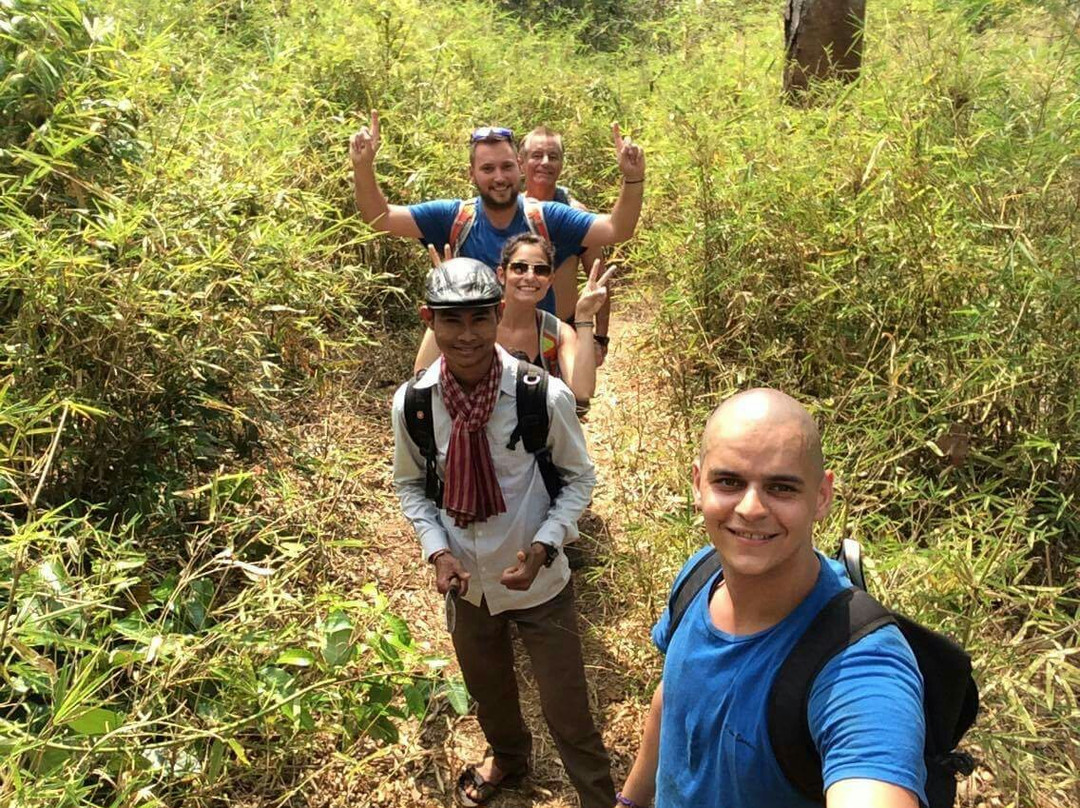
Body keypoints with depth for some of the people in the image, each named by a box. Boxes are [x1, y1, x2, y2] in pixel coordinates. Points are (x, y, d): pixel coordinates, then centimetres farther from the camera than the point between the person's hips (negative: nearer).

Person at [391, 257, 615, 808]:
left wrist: (543, 546, -22)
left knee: (568, 713, 9)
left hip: (540, 581, -3)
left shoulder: (546, 396, -24)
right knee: (486, 691, 29)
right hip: (466, 582, 4)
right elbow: (410, 485, 2)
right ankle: (508, 757, 63)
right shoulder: (411, 403, -16)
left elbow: (578, 477, -9)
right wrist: (437, 550, -13)